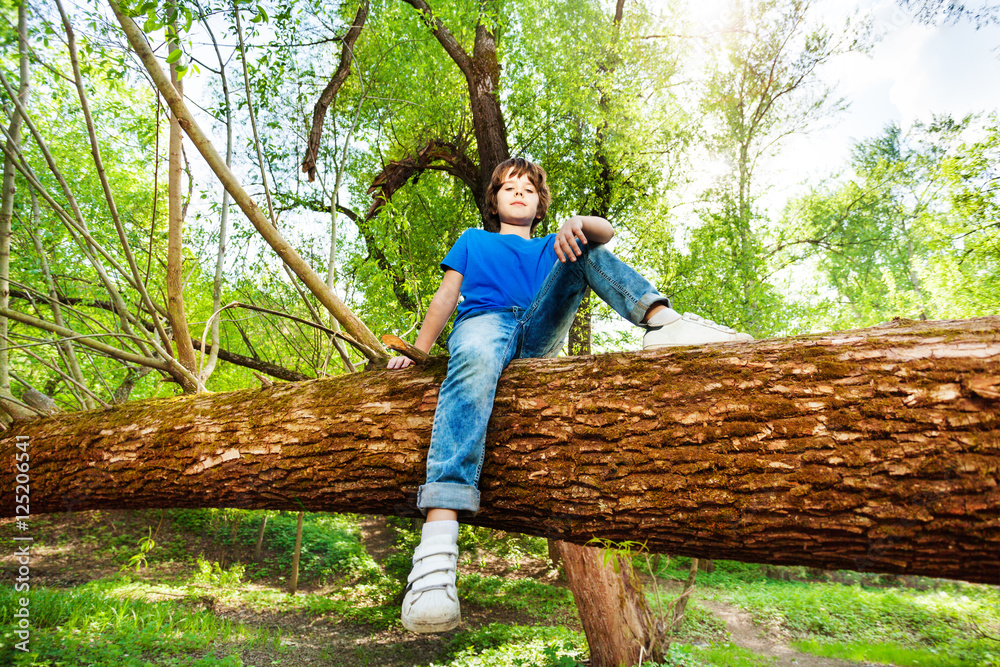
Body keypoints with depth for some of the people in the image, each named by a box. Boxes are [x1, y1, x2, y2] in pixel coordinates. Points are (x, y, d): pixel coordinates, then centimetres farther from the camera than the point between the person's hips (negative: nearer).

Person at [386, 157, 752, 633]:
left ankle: (662, 320, -33)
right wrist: (417, 352, 5)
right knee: (475, 360, -39)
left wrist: (577, 223, -11)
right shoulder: (473, 241, 34)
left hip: (539, 334, 3)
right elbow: (445, 298, 22)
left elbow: (606, 233, 14)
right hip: (485, 322, -2)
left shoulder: (552, 246, 34)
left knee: (584, 250, -5)